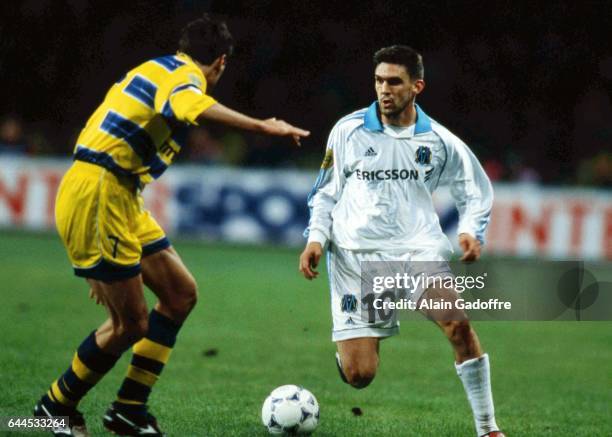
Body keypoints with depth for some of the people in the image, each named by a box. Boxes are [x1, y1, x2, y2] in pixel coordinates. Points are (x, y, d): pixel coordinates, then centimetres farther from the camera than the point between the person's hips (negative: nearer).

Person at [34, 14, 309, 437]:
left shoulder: (157, 68, 22)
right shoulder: (186, 75, -8)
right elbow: (188, 105, -35)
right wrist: (262, 126, -45)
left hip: (120, 197, 10)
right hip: (98, 193, -10)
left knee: (181, 293, 9)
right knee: (130, 323, -4)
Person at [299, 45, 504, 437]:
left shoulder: (439, 141, 4)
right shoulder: (348, 131, 4)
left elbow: (477, 191, 17)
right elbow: (326, 193, 14)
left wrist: (471, 232, -1)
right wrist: (316, 239, 1)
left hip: (417, 249, 0)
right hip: (355, 254, 0)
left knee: (459, 323, -29)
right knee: (359, 375, -7)